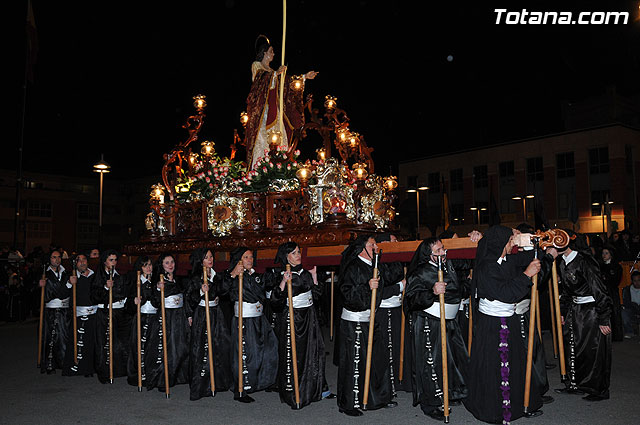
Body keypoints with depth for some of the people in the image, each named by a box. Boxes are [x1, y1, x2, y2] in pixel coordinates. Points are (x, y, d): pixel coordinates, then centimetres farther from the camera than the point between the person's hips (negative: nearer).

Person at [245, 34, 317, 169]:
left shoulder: (271, 70, 25)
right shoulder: (256, 65, 3)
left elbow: (289, 81, 26)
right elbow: (260, 78, -17)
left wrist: (305, 77, 22)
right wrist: (276, 73, -32)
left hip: (274, 109, 8)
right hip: (262, 108, -7)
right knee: (261, 139, -14)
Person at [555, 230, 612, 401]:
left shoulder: (584, 261, -20)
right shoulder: (563, 263, 6)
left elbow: (599, 291, -19)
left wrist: (604, 320, -18)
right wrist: (562, 312, 19)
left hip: (593, 310, -8)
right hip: (575, 309, 8)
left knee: (594, 351, 0)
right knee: (572, 347, 11)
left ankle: (599, 391, 15)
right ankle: (575, 384, 25)